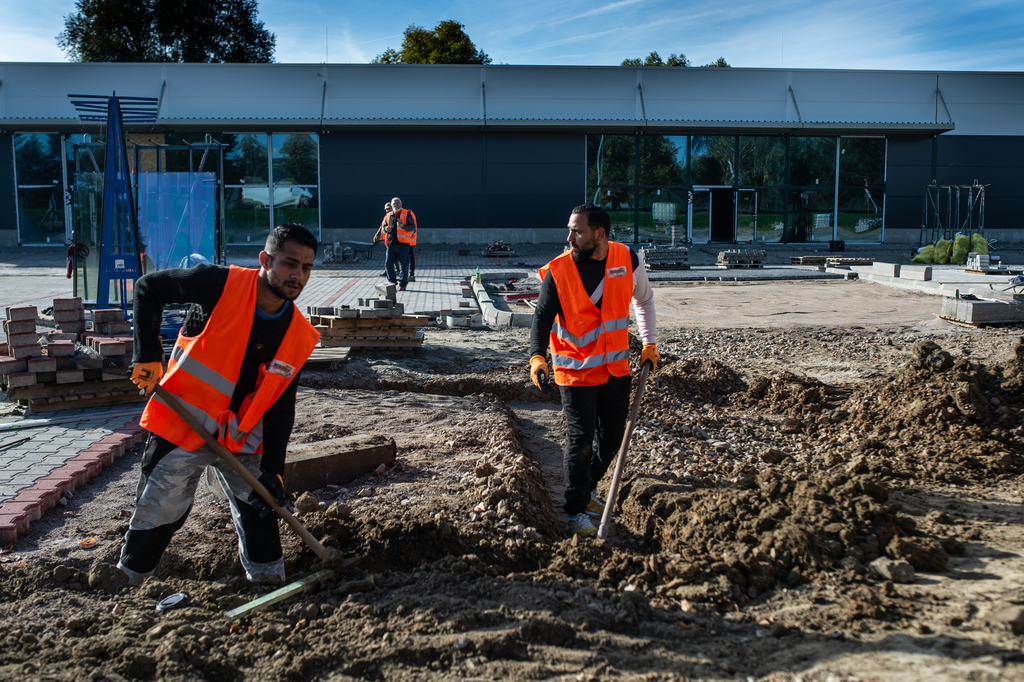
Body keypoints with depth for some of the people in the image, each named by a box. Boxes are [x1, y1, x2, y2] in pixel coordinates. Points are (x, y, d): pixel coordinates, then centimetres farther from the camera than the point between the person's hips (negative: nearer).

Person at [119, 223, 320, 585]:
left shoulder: (299, 335, -6)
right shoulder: (221, 285, -18)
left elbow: (280, 407, -1)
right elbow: (148, 288, -6)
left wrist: (272, 470, -8)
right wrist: (148, 356, -13)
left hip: (241, 438, 4)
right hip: (181, 424, -3)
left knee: (260, 513, 6)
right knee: (155, 518, 4)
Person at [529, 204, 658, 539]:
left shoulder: (627, 259, -5)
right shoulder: (558, 271, -13)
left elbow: (644, 299, 13)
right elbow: (543, 317, -15)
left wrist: (649, 343, 12)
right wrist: (537, 356, -32)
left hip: (616, 368, 4)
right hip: (576, 369, -4)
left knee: (613, 436, 14)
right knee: (580, 439, -5)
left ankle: (588, 488, 37)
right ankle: (577, 514, 5)